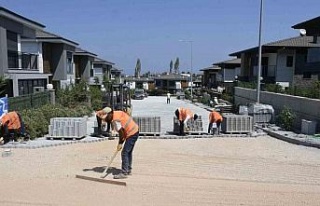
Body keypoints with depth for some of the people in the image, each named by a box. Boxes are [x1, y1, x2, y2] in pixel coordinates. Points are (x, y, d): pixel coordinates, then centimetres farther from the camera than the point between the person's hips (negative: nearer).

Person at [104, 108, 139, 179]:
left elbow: (121, 132, -17)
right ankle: (128, 170, 27)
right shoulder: (117, 113, 9)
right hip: (135, 131, 10)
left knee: (124, 153, -9)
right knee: (129, 152, 17)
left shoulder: (115, 120, -19)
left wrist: (120, 143, -5)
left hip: (132, 134, -10)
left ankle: (124, 173, -6)